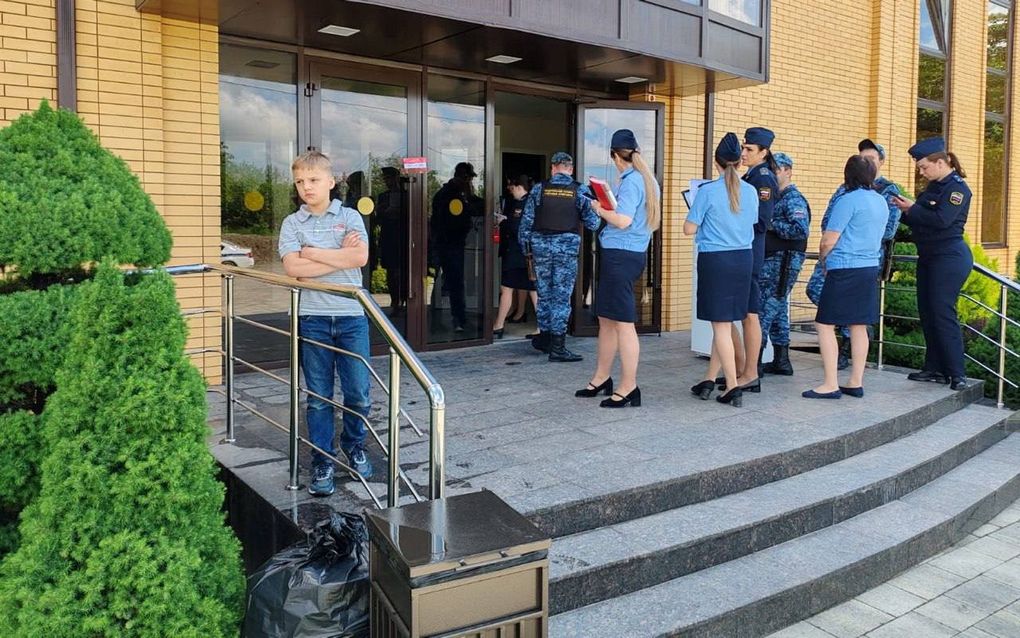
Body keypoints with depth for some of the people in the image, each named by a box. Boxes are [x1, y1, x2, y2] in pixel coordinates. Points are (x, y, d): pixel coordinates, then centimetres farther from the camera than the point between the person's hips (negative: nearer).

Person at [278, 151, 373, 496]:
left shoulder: (350, 217, 5)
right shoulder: (292, 223, 5)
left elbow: (361, 257, -12)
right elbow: (293, 268, -10)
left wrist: (313, 253, -8)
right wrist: (340, 255, -8)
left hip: (351, 316, 0)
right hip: (312, 318, 0)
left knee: (359, 393, 4)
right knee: (318, 397, 6)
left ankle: (354, 444, 30)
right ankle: (322, 462, 18)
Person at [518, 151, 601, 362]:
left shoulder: (539, 189, 2)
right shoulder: (579, 191, -1)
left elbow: (526, 220, 2)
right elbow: (593, 223, 0)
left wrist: (525, 246, 11)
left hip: (541, 246, 2)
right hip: (567, 247, -2)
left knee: (544, 294, 15)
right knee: (561, 297, 0)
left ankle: (545, 337, 26)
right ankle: (557, 346, -1)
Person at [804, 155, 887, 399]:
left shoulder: (849, 200, -13)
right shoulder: (881, 202, 12)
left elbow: (828, 241, -14)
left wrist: (823, 260, 7)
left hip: (845, 269, -8)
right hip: (870, 268, 8)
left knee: (825, 324, -3)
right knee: (859, 326, 12)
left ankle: (831, 385, -5)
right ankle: (856, 383, 17)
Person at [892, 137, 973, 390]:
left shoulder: (957, 188, -12)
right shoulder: (933, 187, 14)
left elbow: (941, 220, -25)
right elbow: (921, 219, 20)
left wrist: (912, 209, -15)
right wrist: (905, 212, 3)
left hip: (950, 258, -9)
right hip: (929, 257, 9)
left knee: (943, 313, -10)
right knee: (927, 312, 9)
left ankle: (957, 374, -3)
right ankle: (935, 368, 17)